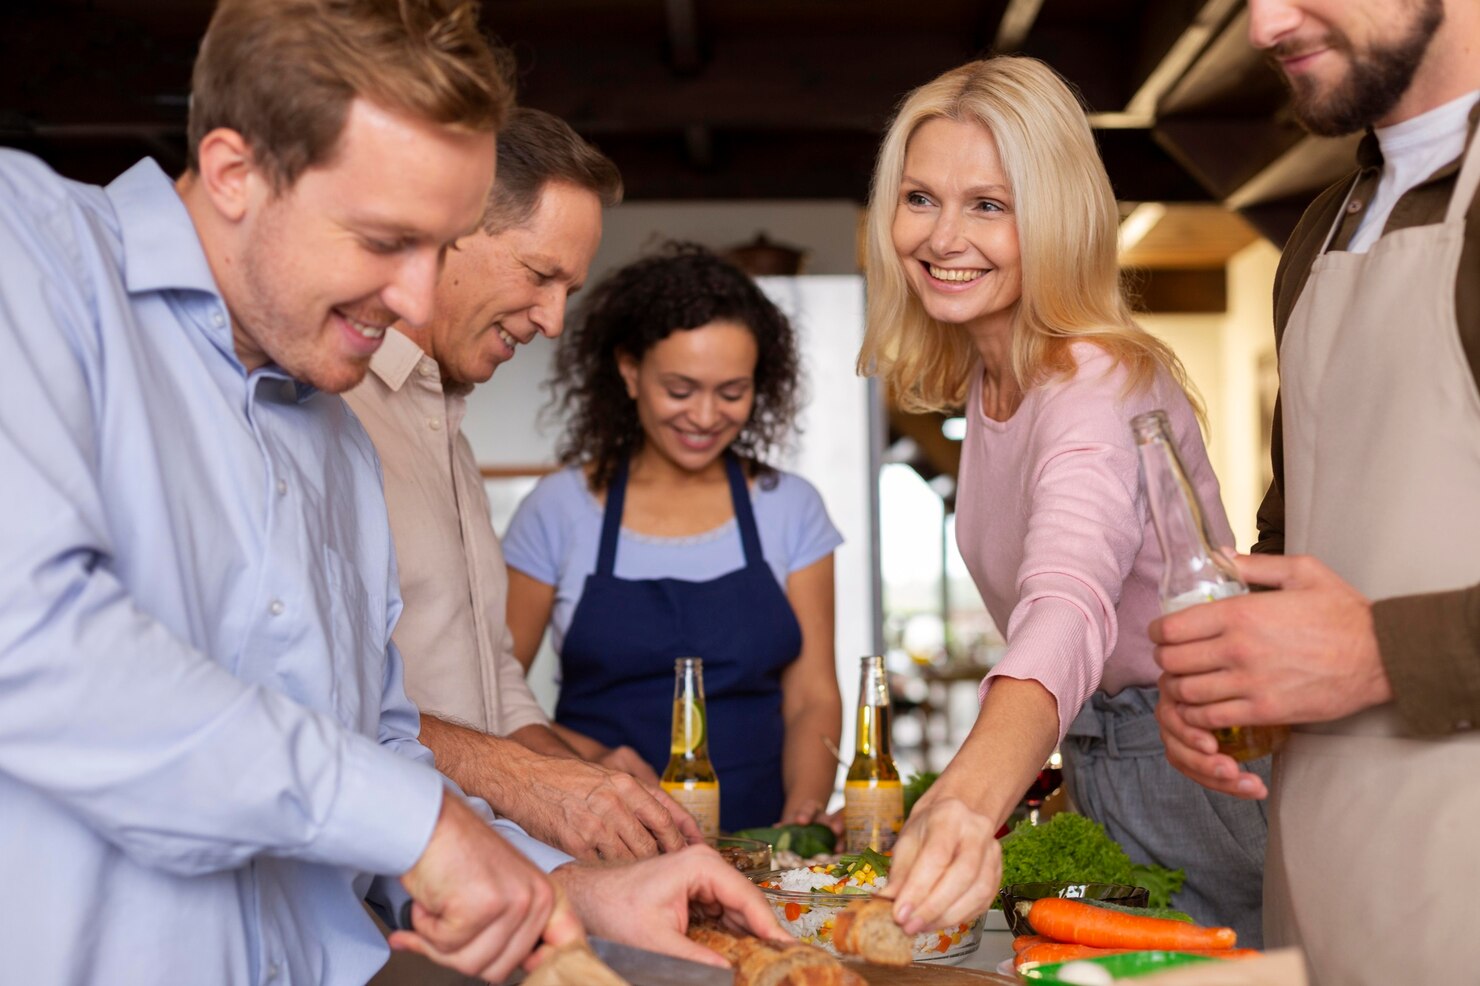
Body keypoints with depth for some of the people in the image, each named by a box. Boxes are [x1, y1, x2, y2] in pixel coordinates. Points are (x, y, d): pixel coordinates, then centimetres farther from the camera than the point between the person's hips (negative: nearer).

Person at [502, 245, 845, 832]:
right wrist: (577, 762, -13)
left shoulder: (792, 509, 8)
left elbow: (812, 699, 7)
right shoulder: (560, 509, 3)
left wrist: (804, 811, -11)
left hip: (756, 845, 2)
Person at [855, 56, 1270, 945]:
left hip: (1192, 772, -8)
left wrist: (970, 800, -63)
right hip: (1092, 763, 8)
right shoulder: (983, 379, 1)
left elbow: (1070, 603, -46)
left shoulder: (1098, 386, -26)